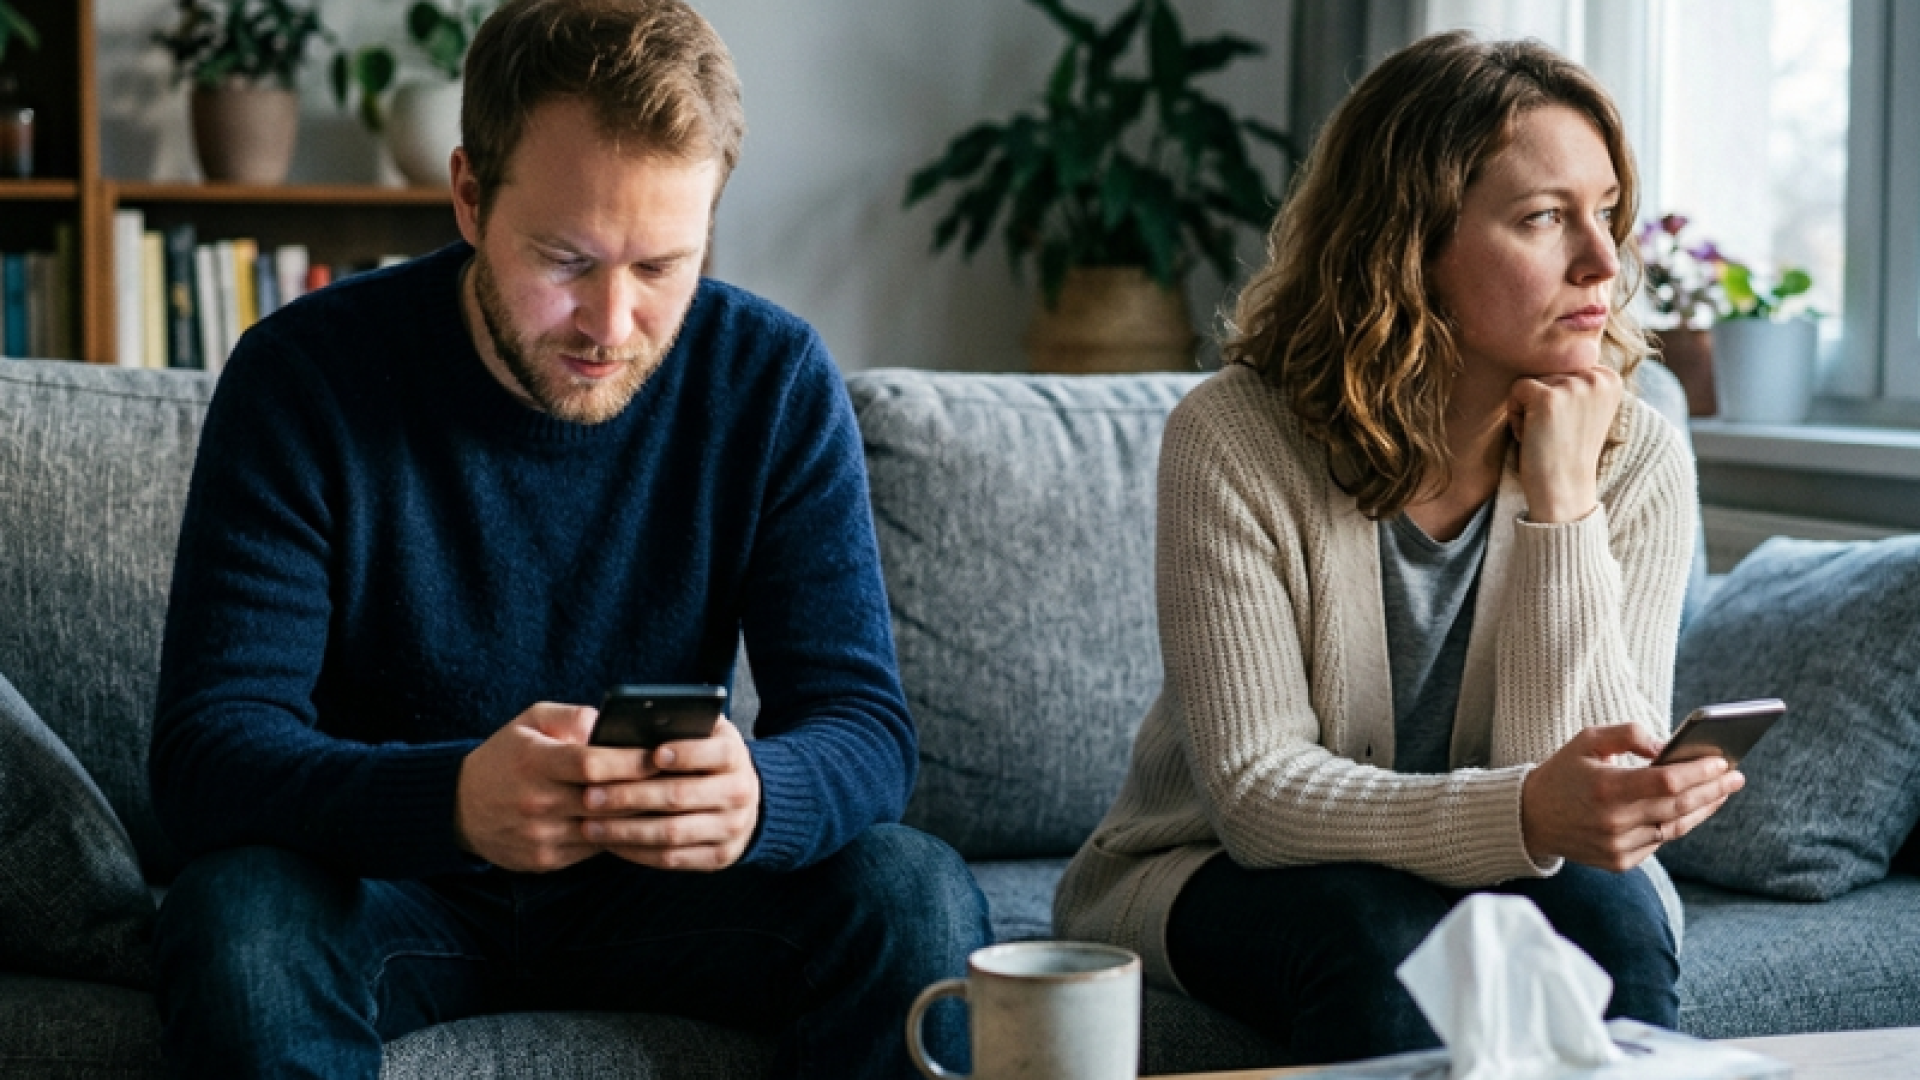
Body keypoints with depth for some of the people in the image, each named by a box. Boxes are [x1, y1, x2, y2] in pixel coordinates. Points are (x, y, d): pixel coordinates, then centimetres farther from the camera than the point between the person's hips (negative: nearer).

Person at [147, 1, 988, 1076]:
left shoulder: (775, 379, -9)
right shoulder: (303, 375, -16)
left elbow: (865, 725, -13)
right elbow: (208, 747, -22)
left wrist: (754, 796, -39)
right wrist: (456, 799, -44)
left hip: (658, 882, 2)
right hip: (390, 884, -2)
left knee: (916, 896, -24)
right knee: (238, 914, -34)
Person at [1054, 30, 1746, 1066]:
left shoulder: (1634, 461, -11)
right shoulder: (1237, 439, -19)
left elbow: (1598, 814, -18)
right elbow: (1257, 792, -24)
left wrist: (1561, 508, -25)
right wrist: (1528, 816, -41)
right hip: (1209, 877, -2)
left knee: (1604, 906, -29)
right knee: (1374, 929, -34)